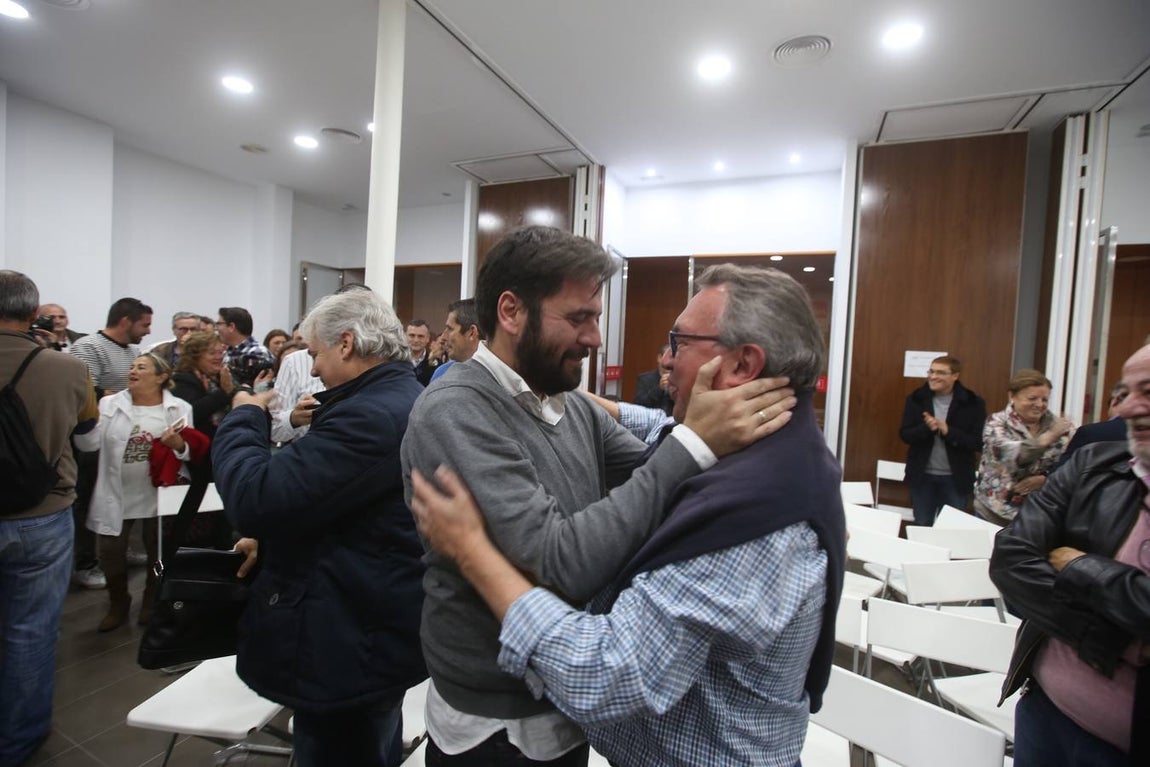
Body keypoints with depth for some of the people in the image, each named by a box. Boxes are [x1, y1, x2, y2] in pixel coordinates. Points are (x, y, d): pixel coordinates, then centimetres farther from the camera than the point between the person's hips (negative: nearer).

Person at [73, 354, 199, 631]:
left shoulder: (179, 408, -5)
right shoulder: (109, 404, -1)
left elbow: (191, 451, -5)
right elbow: (88, 444, -10)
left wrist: (179, 445, -26)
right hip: (116, 495, 1)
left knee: (158, 552, 15)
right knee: (110, 552, 10)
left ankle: (152, 604, 40)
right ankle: (118, 604, 37)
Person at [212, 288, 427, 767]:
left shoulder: (370, 416, -28)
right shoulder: (403, 398, 6)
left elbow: (255, 498, -27)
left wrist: (243, 418, -10)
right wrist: (271, 539, 14)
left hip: (349, 646, -9)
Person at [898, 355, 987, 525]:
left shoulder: (973, 403, -7)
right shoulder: (916, 399, -2)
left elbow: (978, 443, -11)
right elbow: (904, 435, -4)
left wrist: (948, 431, -25)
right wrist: (926, 428, -23)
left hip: (956, 478, -1)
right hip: (922, 476, 2)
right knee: (921, 526, 16)